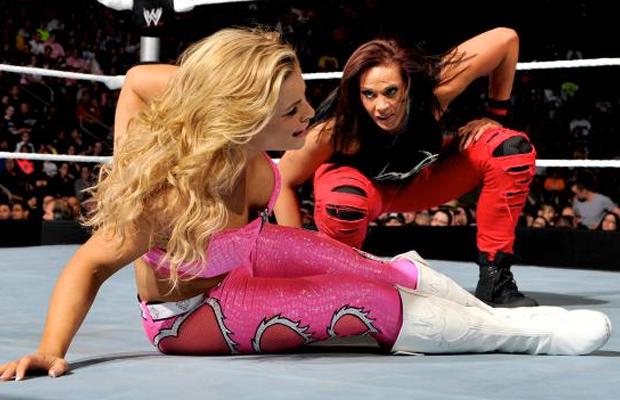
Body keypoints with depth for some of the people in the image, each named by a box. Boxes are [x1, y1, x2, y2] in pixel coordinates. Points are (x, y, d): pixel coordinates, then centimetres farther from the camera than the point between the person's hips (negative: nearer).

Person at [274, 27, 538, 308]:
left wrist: (496, 114, -14)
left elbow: (506, 38, -22)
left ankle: (495, 279, -9)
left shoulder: (436, 89, -34)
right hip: (363, 181, -3)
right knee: (345, 200, -42)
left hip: (418, 180, 3)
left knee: (512, 149, -18)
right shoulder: (337, 130, -37)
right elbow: (283, 180, -24)